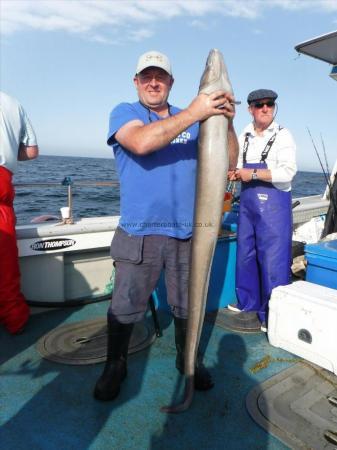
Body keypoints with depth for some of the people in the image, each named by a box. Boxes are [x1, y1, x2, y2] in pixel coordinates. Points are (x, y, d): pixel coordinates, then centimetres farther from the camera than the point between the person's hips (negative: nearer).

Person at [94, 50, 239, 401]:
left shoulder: (192, 120, 11)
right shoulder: (124, 112, 3)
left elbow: (229, 162, 7)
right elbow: (141, 142, -21)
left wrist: (227, 122, -9)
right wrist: (194, 113, -21)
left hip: (188, 233, 3)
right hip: (139, 234, -3)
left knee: (188, 306, 15)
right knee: (124, 309, 5)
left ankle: (187, 360, 39)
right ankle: (115, 366, 30)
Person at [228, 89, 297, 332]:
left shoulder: (283, 136, -6)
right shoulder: (244, 137, 10)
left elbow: (288, 172, -18)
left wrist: (253, 173, -18)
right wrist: (235, 173, 0)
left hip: (274, 205, -6)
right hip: (248, 203, 6)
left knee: (273, 259, -4)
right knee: (245, 254, 13)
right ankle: (248, 301, 32)